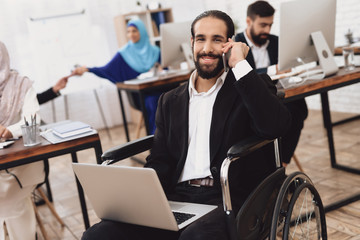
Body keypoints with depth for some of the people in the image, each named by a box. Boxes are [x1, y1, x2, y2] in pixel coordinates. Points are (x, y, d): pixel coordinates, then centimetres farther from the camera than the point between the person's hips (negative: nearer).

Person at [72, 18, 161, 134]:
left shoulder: (155, 51, 12)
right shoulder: (124, 53, 5)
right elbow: (107, 70, -1)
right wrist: (86, 69, -14)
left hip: (157, 88, 2)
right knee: (151, 104, -34)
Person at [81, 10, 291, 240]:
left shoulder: (251, 87, 9)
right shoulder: (170, 101, 19)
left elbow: (276, 126, -13)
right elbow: (159, 162, 15)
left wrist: (240, 65, -9)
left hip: (229, 198, -4)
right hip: (177, 199, 4)